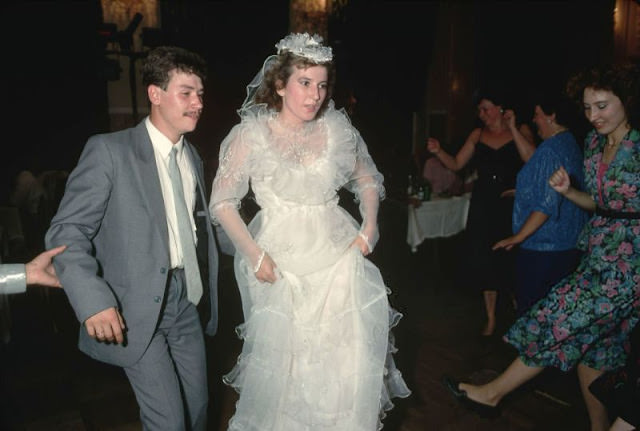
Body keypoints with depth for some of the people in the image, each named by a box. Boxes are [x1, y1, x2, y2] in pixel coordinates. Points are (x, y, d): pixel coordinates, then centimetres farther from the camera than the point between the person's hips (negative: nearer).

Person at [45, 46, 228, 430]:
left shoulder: (193, 157, 12)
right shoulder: (109, 150, -10)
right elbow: (67, 230, -13)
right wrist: (93, 300, -23)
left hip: (187, 301, 6)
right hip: (135, 311, -6)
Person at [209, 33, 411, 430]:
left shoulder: (338, 128, -1)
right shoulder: (252, 133, -8)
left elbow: (368, 180, 13)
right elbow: (222, 202, -4)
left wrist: (369, 226, -1)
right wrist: (255, 254, -11)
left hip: (337, 252, 2)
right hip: (280, 258, -2)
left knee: (347, 356, 6)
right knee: (281, 355, 7)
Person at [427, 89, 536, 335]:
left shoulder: (520, 130, 2)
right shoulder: (478, 135, 10)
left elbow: (532, 160, -14)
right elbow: (456, 164, 8)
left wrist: (512, 128, -15)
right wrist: (438, 152, -9)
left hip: (511, 203, -3)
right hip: (483, 204, 3)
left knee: (512, 258, 0)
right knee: (485, 260, 5)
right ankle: (491, 319, 19)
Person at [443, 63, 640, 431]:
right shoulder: (595, 142, 8)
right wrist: (567, 190, -1)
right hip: (599, 252, 7)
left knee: (564, 319, -3)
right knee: (589, 343, 12)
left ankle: (492, 393, 12)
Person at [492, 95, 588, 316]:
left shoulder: (551, 149, -18)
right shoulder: (571, 144, 12)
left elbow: (547, 203, -24)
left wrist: (518, 237, -21)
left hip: (542, 248, -10)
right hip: (568, 245, 10)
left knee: (529, 308, 0)